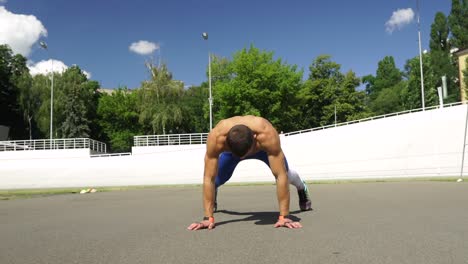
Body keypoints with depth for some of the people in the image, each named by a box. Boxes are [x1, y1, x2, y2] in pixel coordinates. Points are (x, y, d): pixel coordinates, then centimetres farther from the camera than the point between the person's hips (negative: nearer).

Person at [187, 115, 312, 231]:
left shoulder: (267, 134, -49)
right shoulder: (216, 137, -47)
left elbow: (281, 176, -47)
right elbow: (209, 178, -42)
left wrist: (283, 216, -48)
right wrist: (208, 218, -44)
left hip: (262, 147, 0)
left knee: (285, 173, 8)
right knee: (219, 178, 6)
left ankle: (302, 188, 45)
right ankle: (213, 194, 45)